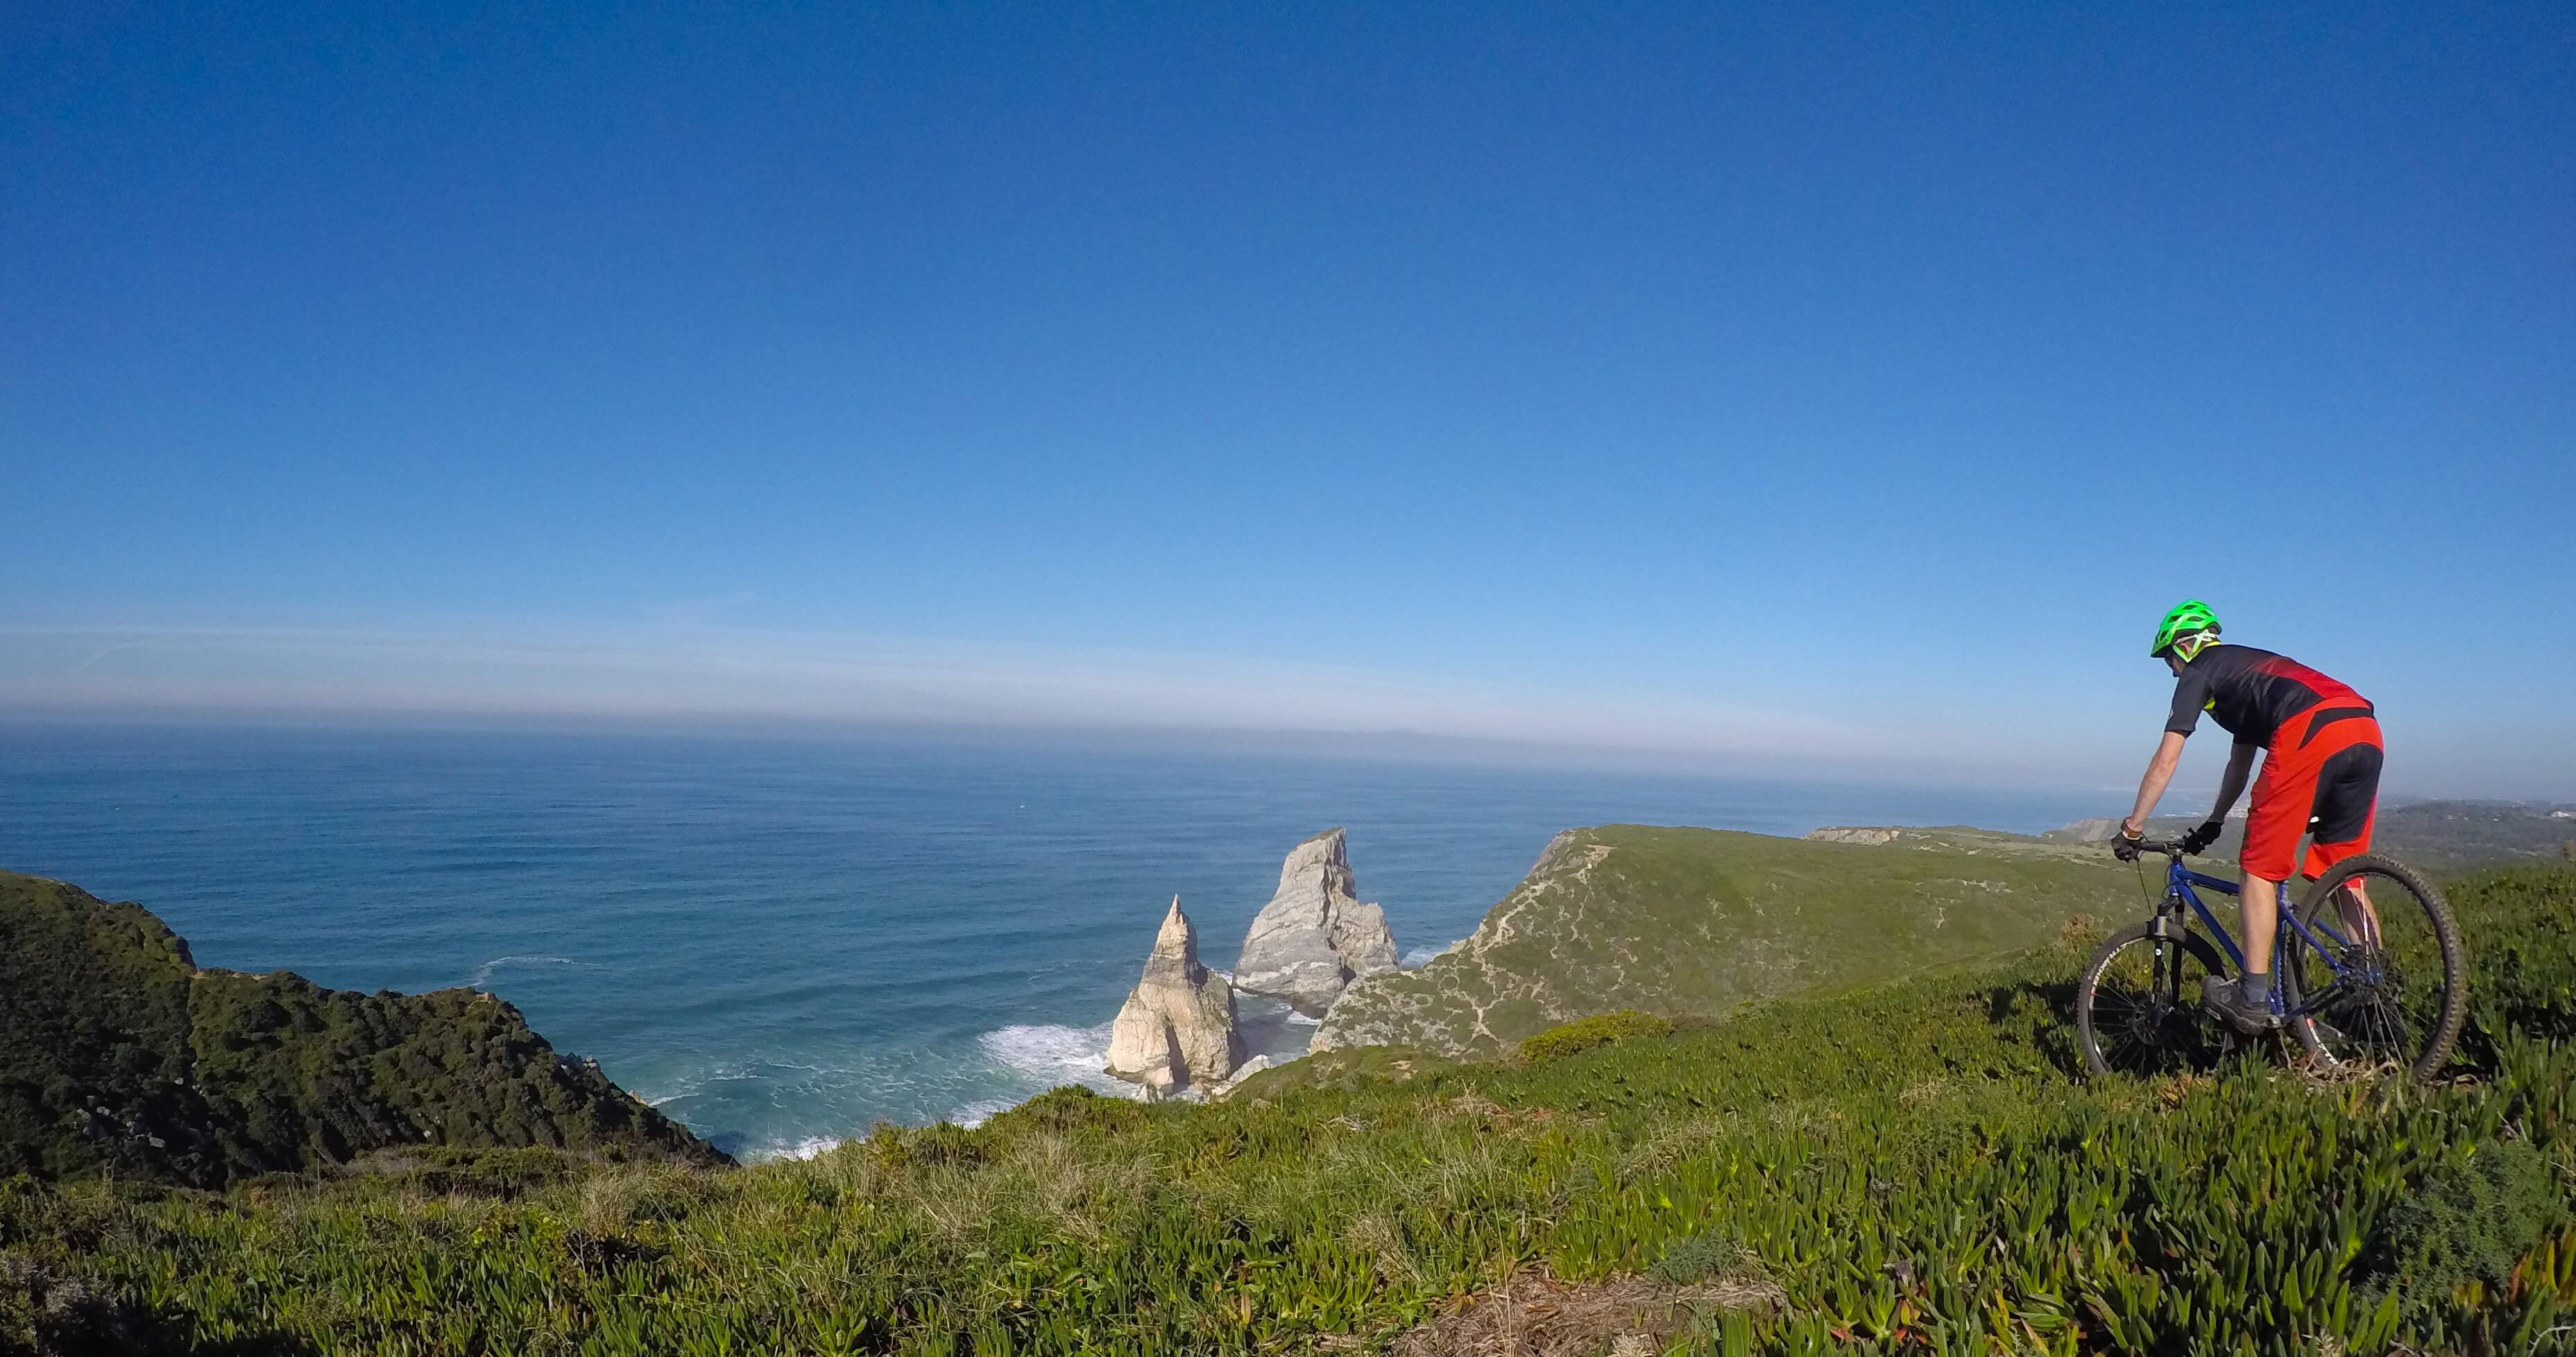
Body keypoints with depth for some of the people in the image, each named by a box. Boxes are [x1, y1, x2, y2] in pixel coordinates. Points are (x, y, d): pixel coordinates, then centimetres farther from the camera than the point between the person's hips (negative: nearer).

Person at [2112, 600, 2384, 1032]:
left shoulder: (2200, 672, 16)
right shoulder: (2246, 669, 38)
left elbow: (2166, 761, 11)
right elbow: (2240, 765, 43)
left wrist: (2132, 828, 16)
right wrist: (2213, 825, 50)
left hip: (2308, 733, -8)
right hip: (2367, 736, 8)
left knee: (2260, 868, 0)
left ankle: (2253, 999, -3)